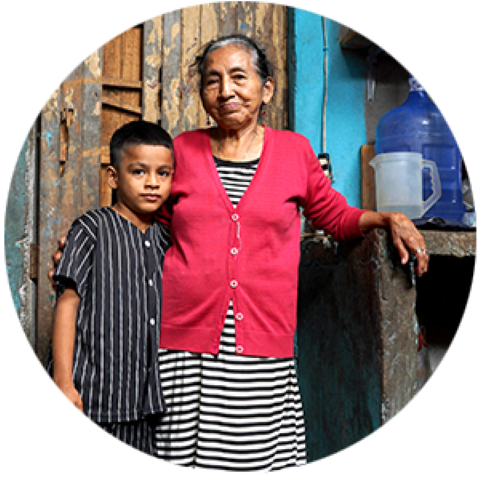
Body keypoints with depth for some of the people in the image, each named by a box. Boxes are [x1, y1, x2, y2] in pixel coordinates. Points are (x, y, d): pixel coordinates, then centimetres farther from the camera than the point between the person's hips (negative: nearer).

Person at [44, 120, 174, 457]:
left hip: (141, 397, 5)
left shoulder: (165, 239, 9)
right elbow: (68, 302, -9)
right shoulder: (93, 229, -7)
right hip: (89, 391, -5)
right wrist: (63, 382, -14)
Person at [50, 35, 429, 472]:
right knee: (184, 449, 0)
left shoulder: (294, 150, 7)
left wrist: (387, 218, 2)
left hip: (262, 345, 0)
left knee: (261, 458, -3)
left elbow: (338, 218, 19)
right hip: (185, 338, 1)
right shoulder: (183, 150, 9)